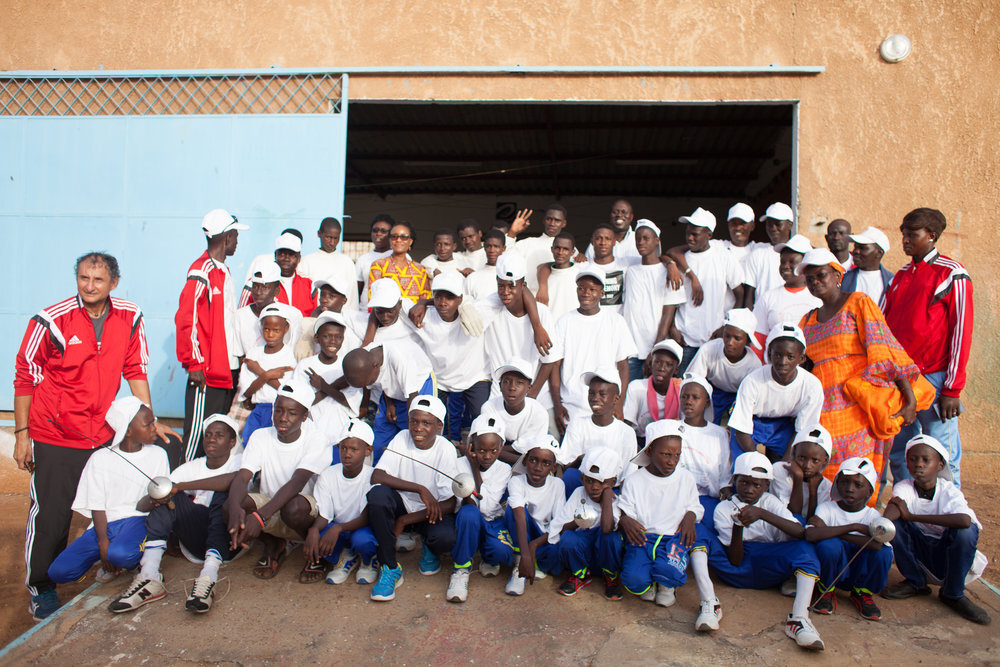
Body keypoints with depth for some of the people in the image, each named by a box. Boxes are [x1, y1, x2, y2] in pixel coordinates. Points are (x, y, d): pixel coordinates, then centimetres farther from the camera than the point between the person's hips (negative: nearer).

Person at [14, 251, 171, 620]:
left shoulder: (129, 318, -3)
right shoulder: (51, 320, -12)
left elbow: (135, 371, 7)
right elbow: (24, 377, -4)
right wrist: (21, 434, -4)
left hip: (103, 434, 3)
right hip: (55, 437, -3)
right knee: (49, 515, 3)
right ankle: (40, 589, 24)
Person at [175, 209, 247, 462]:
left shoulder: (224, 270, 16)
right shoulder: (201, 271, -12)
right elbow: (185, 318, -18)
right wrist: (194, 363, -18)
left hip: (228, 368, 9)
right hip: (207, 372, -9)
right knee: (199, 431, -2)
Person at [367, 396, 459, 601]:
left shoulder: (446, 449, -15)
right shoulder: (402, 438, -11)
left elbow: (450, 504, -17)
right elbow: (376, 477, -23)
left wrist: (404, 521, -20)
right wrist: (420, 489, -31)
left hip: (432, 511, -1)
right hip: (402, 504, 2)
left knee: (445, 538, -34)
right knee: (378, 494, -31)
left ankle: (430, 549, 9)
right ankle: (390, 567, -17)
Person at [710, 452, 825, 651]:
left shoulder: (770, 502, 8)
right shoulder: (723, 509, 2)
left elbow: (800, 532, -13)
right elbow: (735, 560, -8)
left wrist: (762, 514, -25)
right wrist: (738, 526, -23)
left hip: (769, 568, 2)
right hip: (738, 572, -1)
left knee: (805, 547, -27)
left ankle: (799, 618, -40)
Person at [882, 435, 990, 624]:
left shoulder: (950, 492, -17)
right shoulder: (904, 488, -12)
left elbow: (964, 520, -39)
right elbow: (894, 506, -34)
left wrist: (912, 516, -37)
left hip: (947, 556, -2)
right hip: (917, 551, 2)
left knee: (967, 530, -30)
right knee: (896, 522, -24)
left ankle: (952, 594, -7)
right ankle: (915, 583, 0)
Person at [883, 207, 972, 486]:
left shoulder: (952, 274, -2)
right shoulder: (900, 276, 15)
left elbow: (961, 332, -7)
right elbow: (882, 326, 16)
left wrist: (952, 389, -11)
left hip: (934, 379, -5)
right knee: (899, 455, 9)